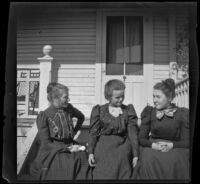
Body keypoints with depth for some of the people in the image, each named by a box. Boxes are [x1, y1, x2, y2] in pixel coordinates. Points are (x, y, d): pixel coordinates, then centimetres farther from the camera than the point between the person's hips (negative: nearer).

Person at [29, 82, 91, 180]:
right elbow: (46, 143, -9)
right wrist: (68, 148, -14)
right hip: (53, 151, -4)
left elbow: (81, 117, 24)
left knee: (82, 156, -19)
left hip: (70, 146, 5)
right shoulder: (43, 116, -9)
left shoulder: (68, 108, 2)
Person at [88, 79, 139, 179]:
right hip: (103, 150, -1)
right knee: (102, 176, 2)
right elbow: (93, 132, 3)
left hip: (123, 151, 1)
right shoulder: (99, 110, 2)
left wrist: (135, 155, -1)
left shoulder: (128, 110, 4)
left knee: (123, 176, 3)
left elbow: (133, 133, 2)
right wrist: (90, 152, -4)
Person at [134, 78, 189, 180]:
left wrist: (171, 145, -18)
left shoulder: (182, 114, 4)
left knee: (177, 162, -33)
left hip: (175, 149, 0)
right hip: (152, 148, 1)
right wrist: (153, 144, -15)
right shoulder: (149, 112, 8)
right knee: (149, 159, -33)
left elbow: (186, 142, 0)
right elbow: (141, 139, 6)